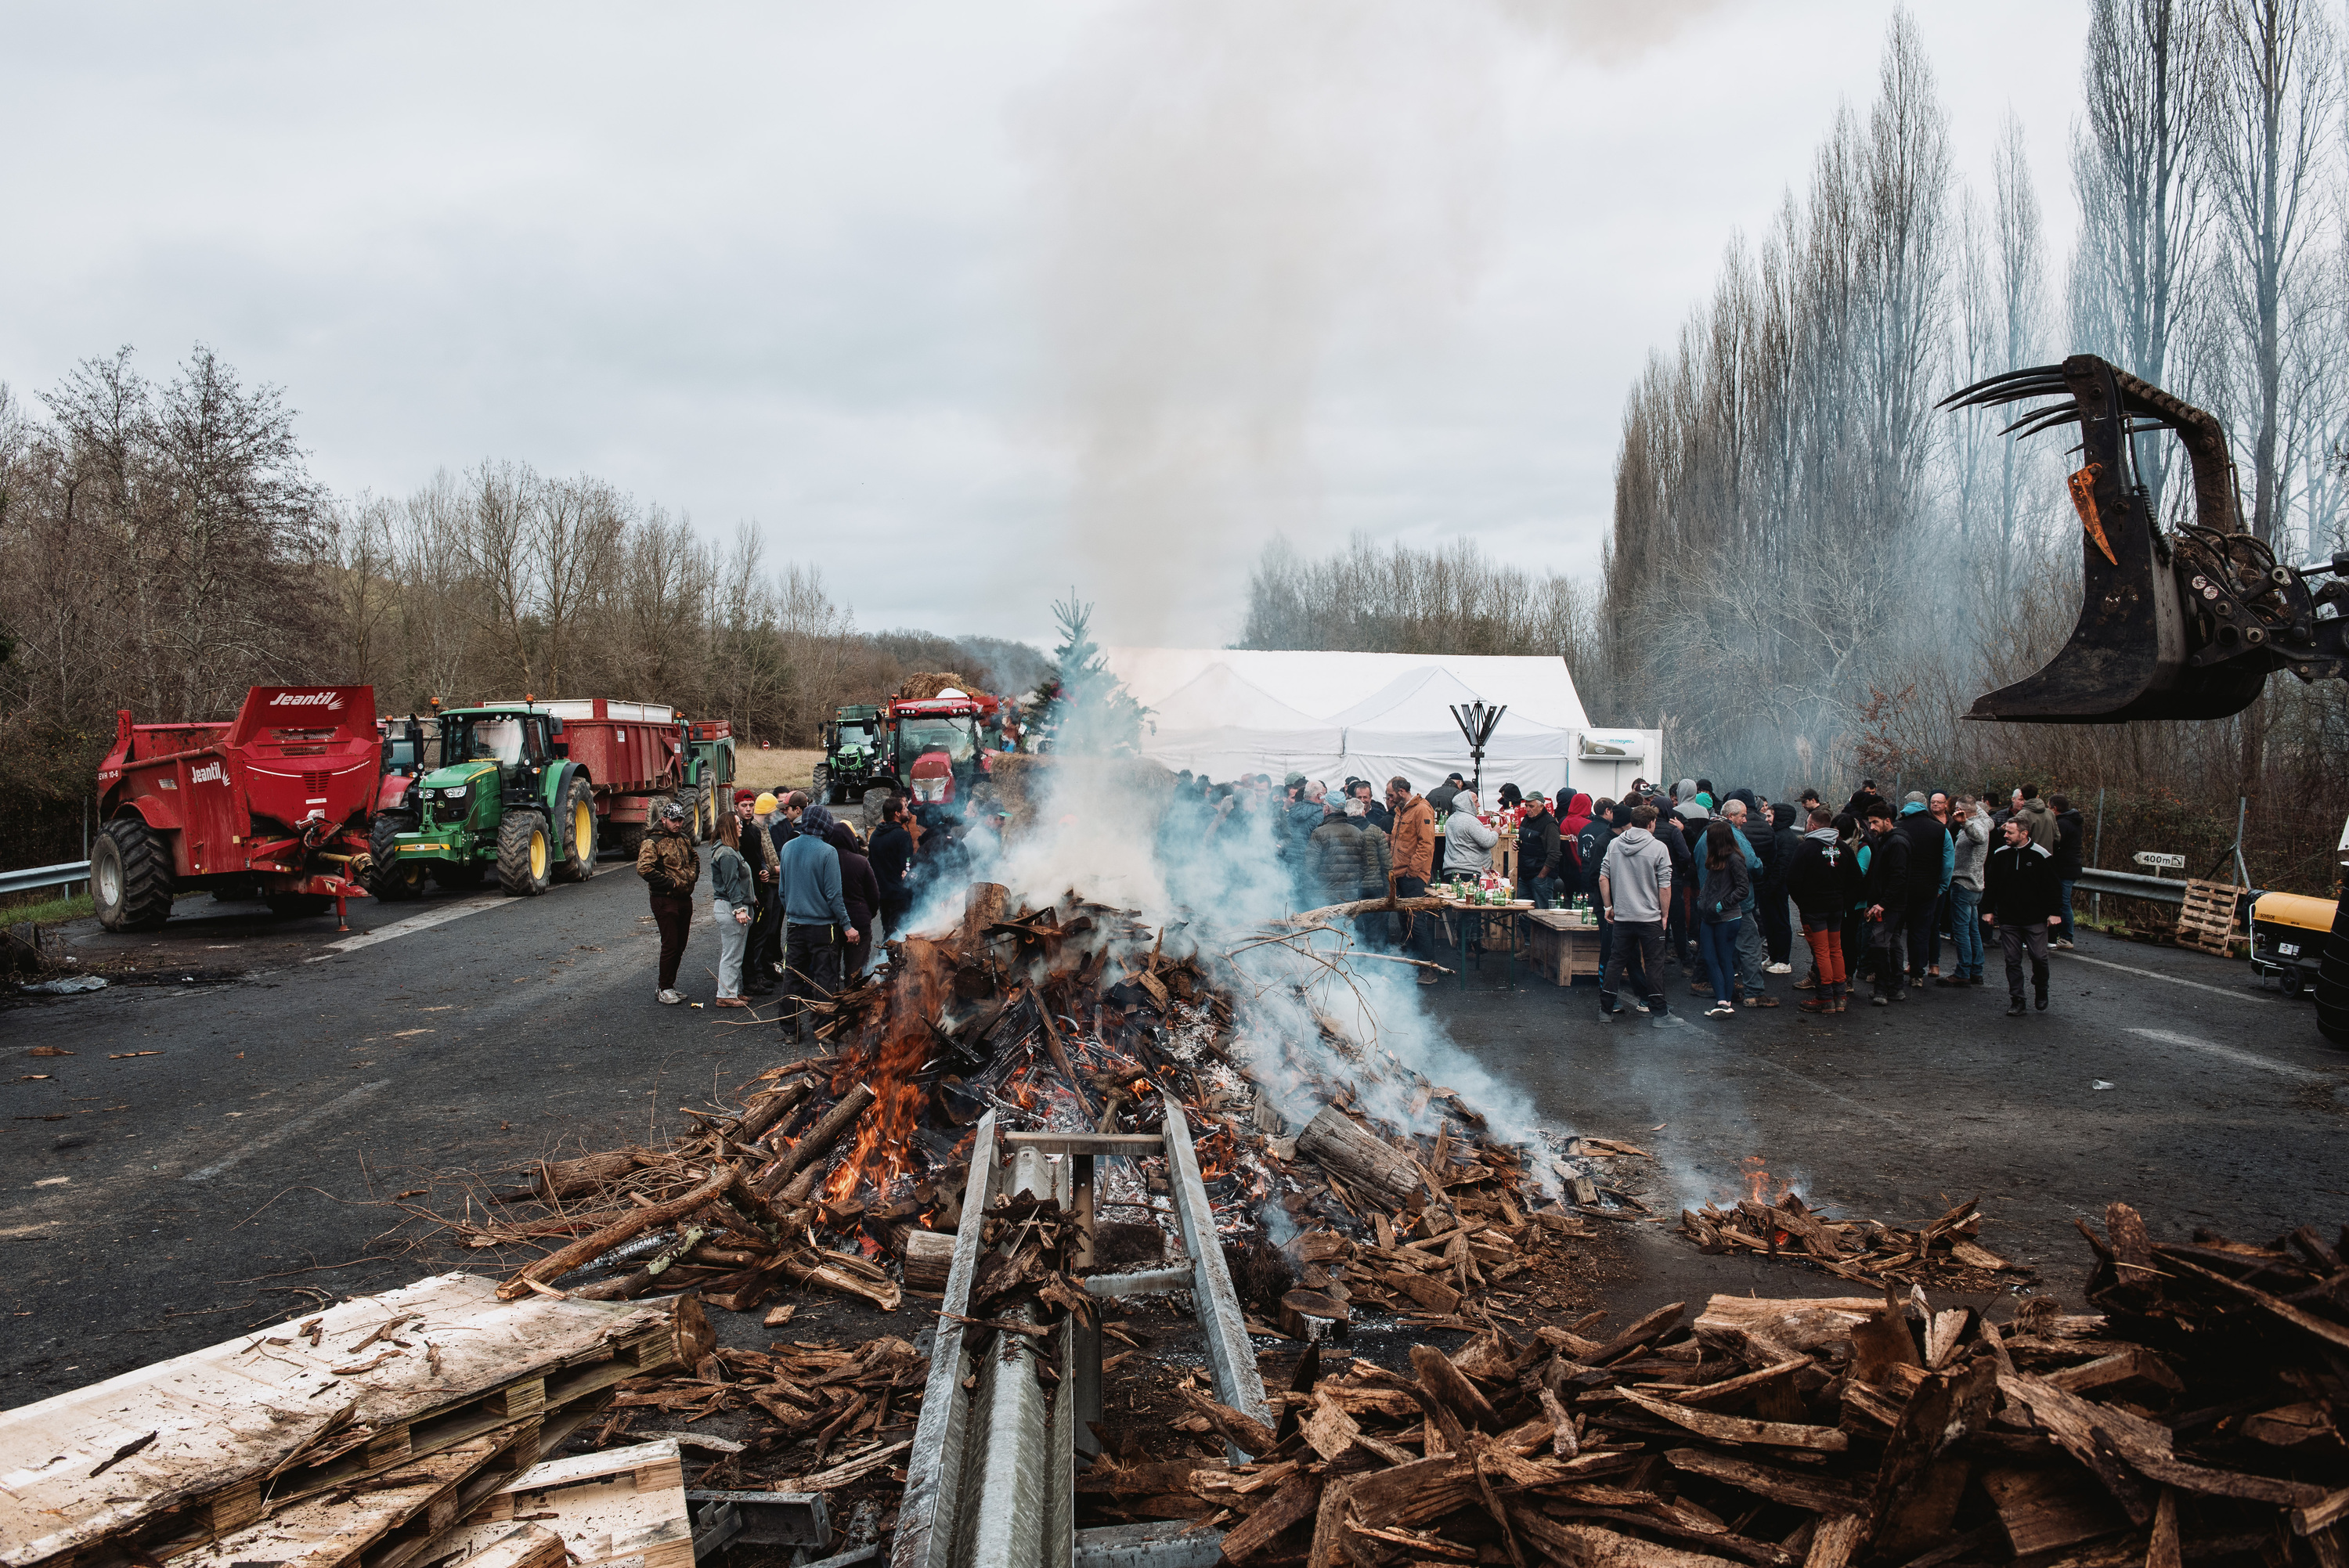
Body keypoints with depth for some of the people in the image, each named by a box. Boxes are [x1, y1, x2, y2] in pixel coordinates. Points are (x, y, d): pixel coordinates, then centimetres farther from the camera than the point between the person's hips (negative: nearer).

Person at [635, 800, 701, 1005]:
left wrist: (693, 876, 10)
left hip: (685, 899, 8)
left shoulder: (684, 839, 13)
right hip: (665, 900, -8)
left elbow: (694, 858, 31)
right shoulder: (653, 842, -12)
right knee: (670, 945, -6)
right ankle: (664, 990, 4)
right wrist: (671, 883, -20)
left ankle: (669, 986, 22)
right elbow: (644, 869, -22)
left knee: (680, 945, 11)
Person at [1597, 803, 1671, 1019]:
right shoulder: (1658, 848, -10)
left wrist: (1608, 906, 13)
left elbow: (1603, 878, 4)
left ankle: (1606, 1008, 12)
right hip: (1650, 917, -4)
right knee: (1653, 964, 4)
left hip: (1622, 916, 4)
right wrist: (1664, 915, 1)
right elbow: (1665, 887, -10)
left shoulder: (1614, 844, 3)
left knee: (1616, 960, 11)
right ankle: (1658, 1012, 7)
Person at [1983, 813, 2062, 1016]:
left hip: (2035, 919, -2)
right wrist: (1988, 910, 9)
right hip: (2008, 919, 2)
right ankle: (2016, 1001, 10)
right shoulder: (1999, 855, 3)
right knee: (2012, 961, 4)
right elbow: (1990, 884, 11)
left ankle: (2041, 994, 27)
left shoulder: (2041, 855, -6)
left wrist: (2053, 913, -3)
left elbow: (2052, 887, -1)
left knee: (2039, 958, 3)